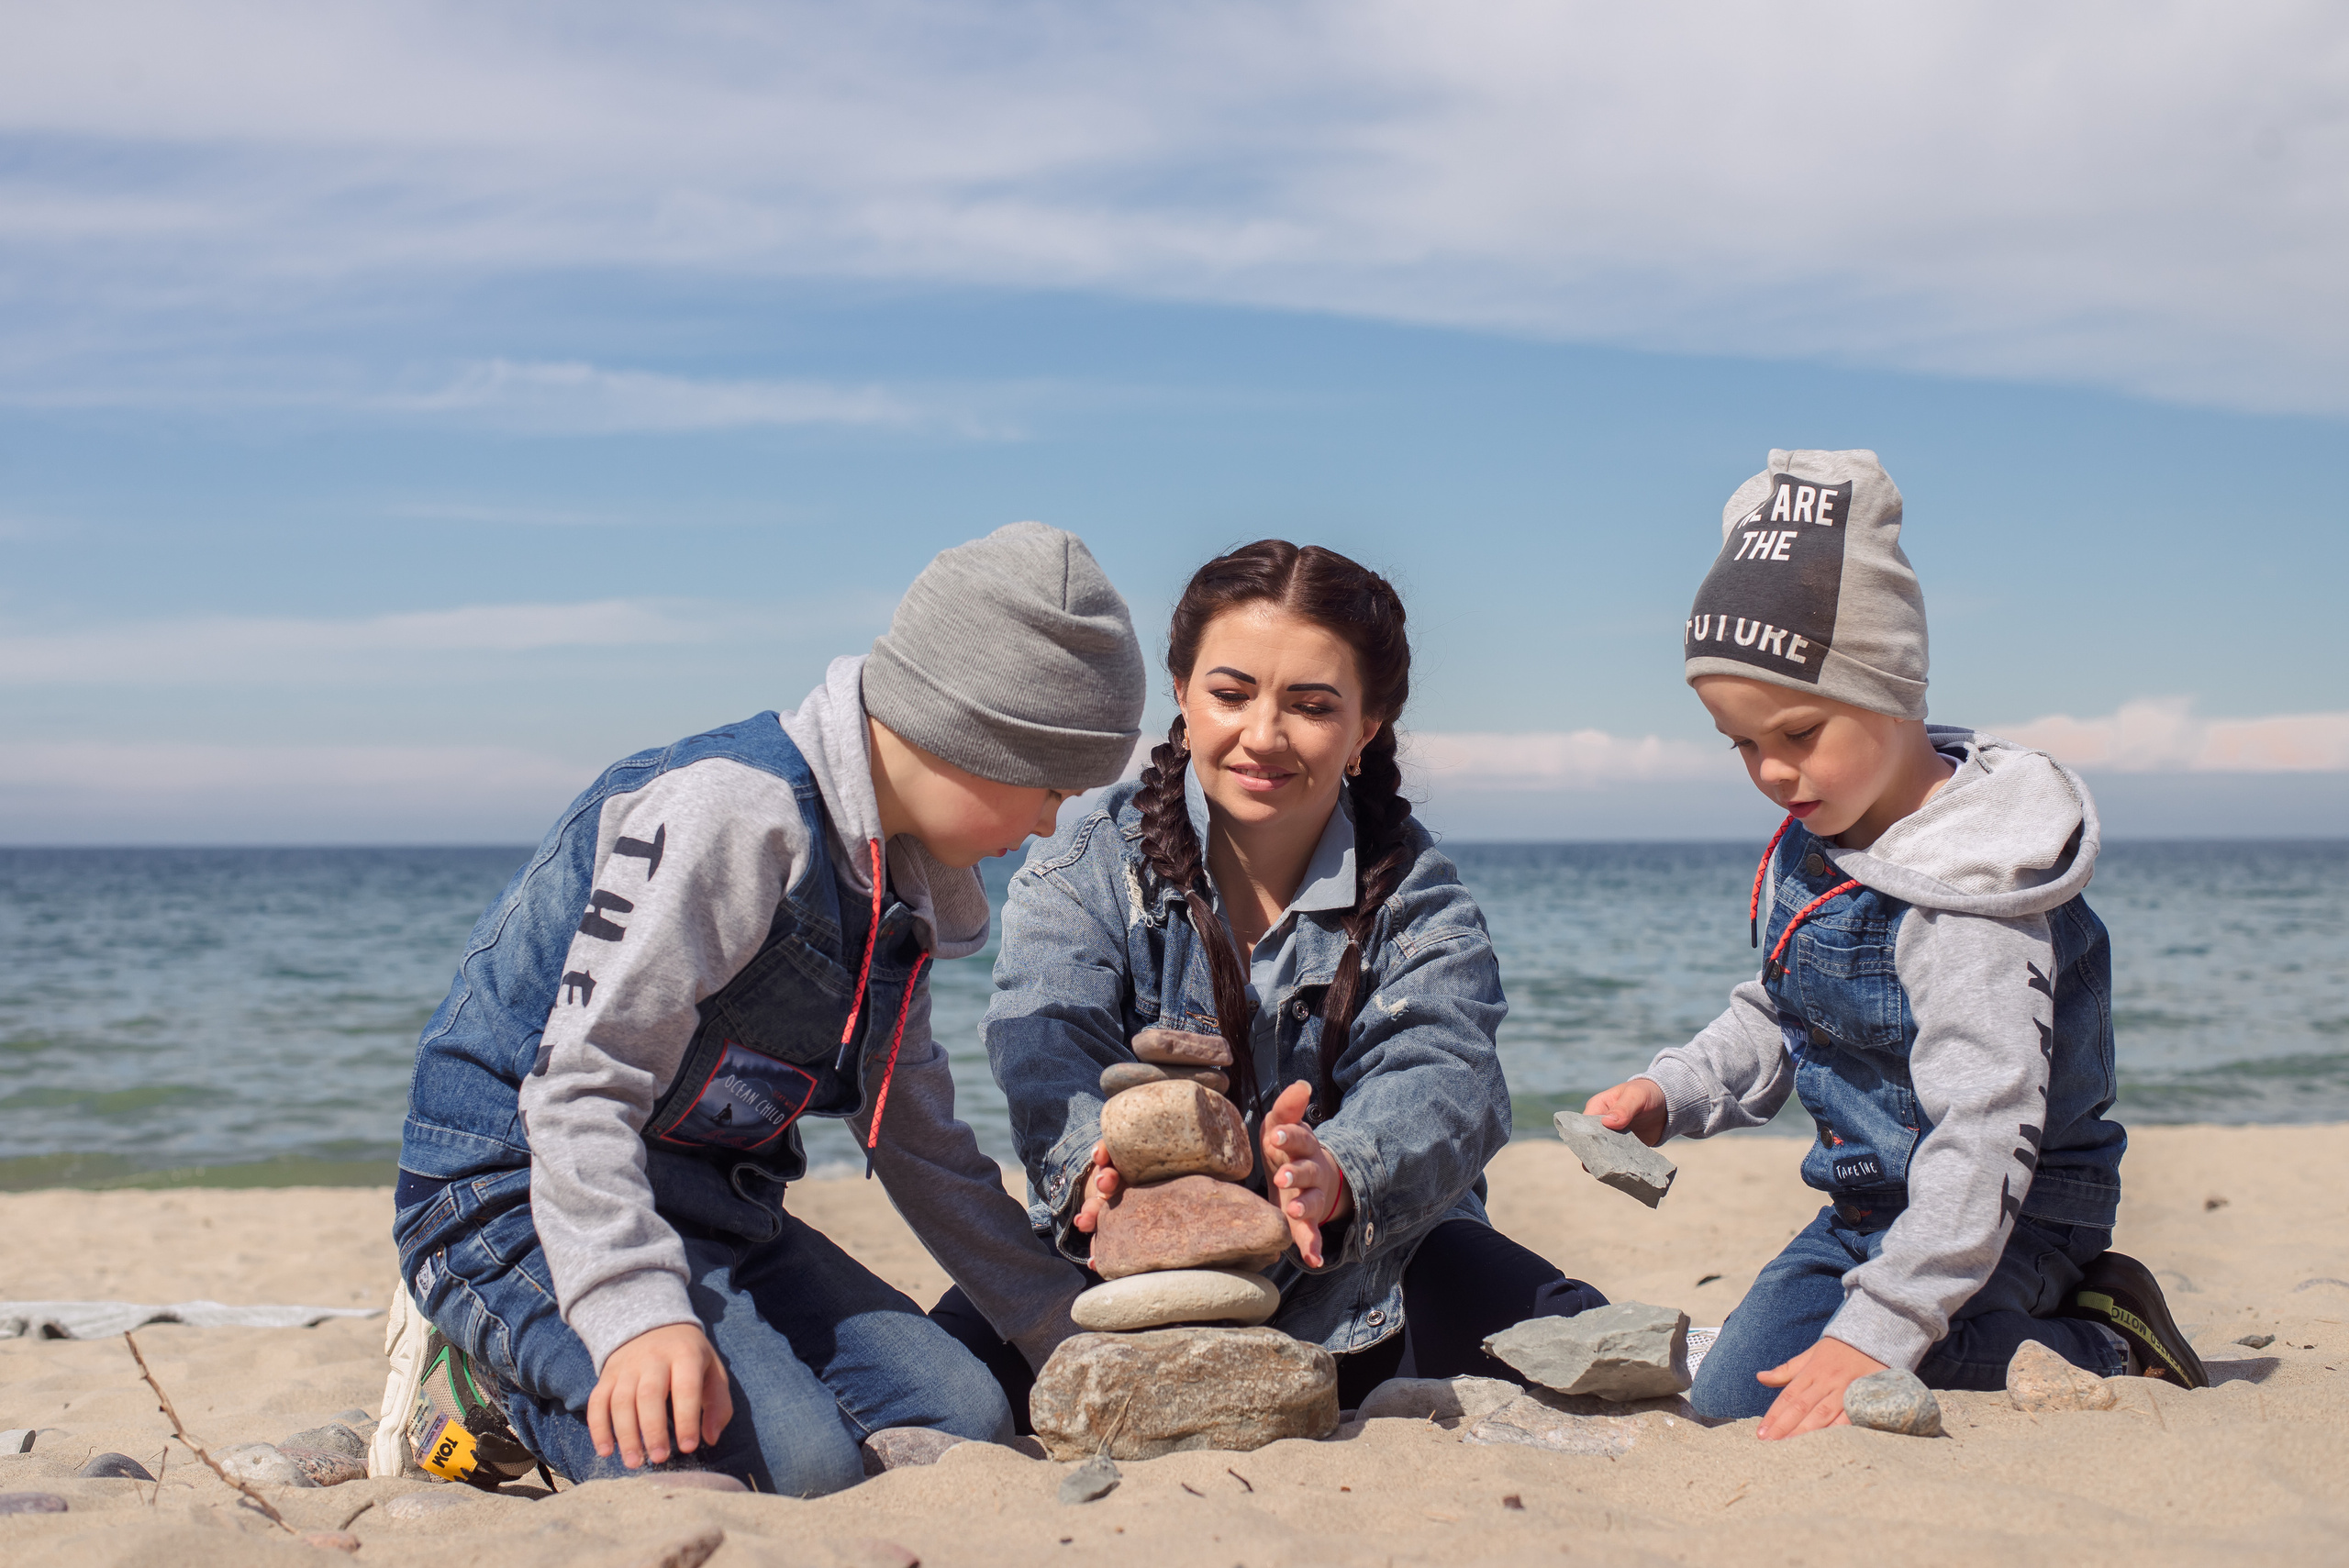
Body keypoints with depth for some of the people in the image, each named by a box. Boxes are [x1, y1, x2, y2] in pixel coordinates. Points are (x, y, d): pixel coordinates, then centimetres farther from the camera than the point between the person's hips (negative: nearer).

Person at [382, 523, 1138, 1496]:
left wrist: (1077, 1333, 18)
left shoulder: (898, 886, 10)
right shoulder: (735, 814, -20)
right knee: (798, 1468, -28)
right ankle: (489, 1390, -4)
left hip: (710, 1208, 10)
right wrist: (641, 1311, -37)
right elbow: (578, 1088, -25)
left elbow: (923, 1147, 19)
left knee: (961, 1420, -5)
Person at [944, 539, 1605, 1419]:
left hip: (1361, 1284, 0)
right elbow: (1049, 1051, -20)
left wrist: (1336, 1174, -45)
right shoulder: (1081, 877, -2)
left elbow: (1441, 1077, -20)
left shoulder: (1415, 898, -1)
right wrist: (1098, 1162, -45)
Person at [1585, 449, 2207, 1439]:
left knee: (1751, 1401, -22)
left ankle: (2099, 1350, -7)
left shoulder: (1968, 907, -26)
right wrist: (1669, 1093, 1)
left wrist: (1875, 1331, -36)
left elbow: (1983, 1141, -31)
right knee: (1729, 1391, 6)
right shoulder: (1807, 854, 2)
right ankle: (2063, 1319, 11)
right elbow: (1773, 1021, 19)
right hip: (1871, 1205, 9)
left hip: (2012, 1225, -9)